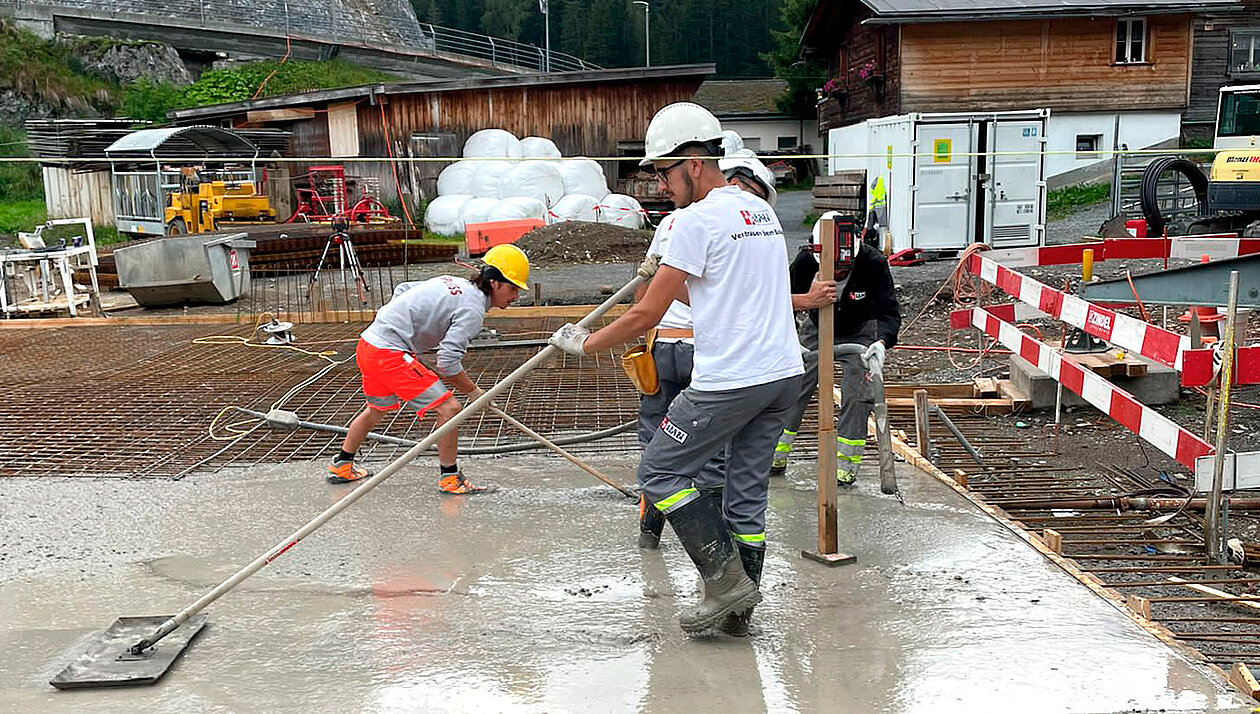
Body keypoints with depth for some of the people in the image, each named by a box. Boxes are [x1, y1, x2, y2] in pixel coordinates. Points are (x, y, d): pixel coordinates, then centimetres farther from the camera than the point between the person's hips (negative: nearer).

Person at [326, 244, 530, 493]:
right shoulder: (473, 309, -14)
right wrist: (474, 392, -5)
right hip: (390, 353, -10)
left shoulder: (454, 283, 11)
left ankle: (342, 466, 46)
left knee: (377, 409, 30)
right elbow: (448, 363, -19)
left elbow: (402, 289, 22)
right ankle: (450, 477, 4)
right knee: (448, 408, -8)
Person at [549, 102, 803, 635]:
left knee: (660, 472, 5)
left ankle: (726, 580, 4)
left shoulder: (697, 218, -11)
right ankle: (738, 604, 21)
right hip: (784, 373, 9)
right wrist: (665, 276, 22)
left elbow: (647, 315, -10)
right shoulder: (762, 210, 15)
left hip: (729, 381, -9)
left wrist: (586, 344, 3)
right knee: (747, 488, 15)